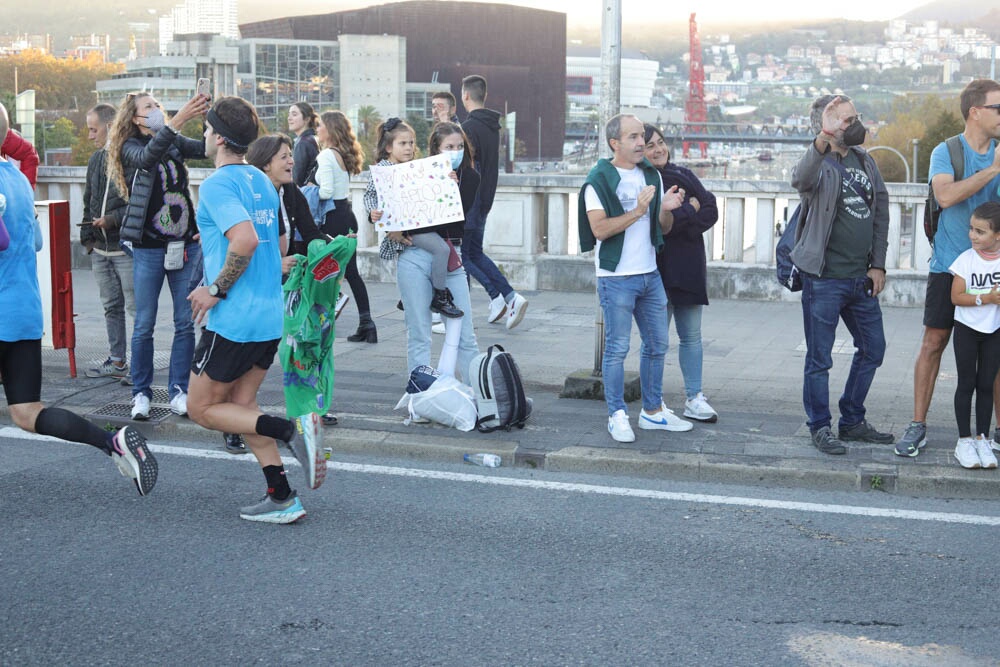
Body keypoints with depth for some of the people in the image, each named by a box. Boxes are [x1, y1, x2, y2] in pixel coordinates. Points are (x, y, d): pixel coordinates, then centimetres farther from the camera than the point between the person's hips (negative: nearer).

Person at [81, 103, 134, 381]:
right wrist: (87, 236, 15)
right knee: (111, 307, 14)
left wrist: (114, 219, -20)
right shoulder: (96, 159, 14)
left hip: (127, 248, -8)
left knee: (136, 306, -3)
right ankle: (117, 361, 22)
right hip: (100, 249, 8)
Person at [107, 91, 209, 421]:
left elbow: (206, 148, -6)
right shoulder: (130, 148, -4)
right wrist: (178, 120, -38)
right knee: (144, 325, 2)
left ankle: (178, 390, 13)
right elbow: (147, 157, -26)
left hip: (186, 245, 3)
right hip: (149, 248, -3)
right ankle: (141, 393, 14)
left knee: (186, 323, 4)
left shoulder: (175, 143, 9)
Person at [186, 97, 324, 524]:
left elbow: (246, 240, -29)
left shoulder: (217, 184, -14)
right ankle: (281, 499, 11)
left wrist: (216, 290, -18)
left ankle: (291, 430, -11)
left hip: (234, 319, -8)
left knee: (202, 408, 6)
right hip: (270, 315, 8)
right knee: (240, 403, 16)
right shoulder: (261, 181, 12)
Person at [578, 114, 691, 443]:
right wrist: (637, 211, -22)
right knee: (617, 349, -1)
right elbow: (599, 229, -19)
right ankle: (617, 416, 9)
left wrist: (666, 209, -7)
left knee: (657, 345, 12)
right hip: (617, 277, -7)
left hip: (650, 274, 7)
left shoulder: (651, 175, 11)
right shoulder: (599, 180, -8)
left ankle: (653, 411, 24)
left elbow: (663, 229, 14)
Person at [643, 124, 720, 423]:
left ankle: (694, 399, 14)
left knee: (691, 336, 8)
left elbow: (711, 211, 4)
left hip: (688, 269, 5)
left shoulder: (683, 176, 12)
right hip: (657, 270, -5)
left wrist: (680, 217, -12)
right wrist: (691, 210, -10)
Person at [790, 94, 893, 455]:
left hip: (861, 278, 7)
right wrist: (823, 138, -55)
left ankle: (852, 421, 29)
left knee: (873, 349, 16)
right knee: (819, 358, 3)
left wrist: (878, 264, 6)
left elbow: (881, 210, 14)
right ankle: (820, 427, 16)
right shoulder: (820, 163, -12)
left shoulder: (865, 161, 9)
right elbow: (801, 179, -37)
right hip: (824, 279, -7)